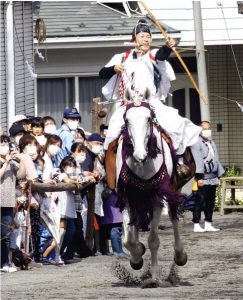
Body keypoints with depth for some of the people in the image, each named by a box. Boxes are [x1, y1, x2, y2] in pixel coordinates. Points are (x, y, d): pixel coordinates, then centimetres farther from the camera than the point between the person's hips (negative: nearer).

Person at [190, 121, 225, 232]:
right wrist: (199, 177, -21)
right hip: (203, 179, -8)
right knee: (200, 202, -9)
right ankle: (196, 225, -7)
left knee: (210, 202, 9)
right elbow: (197, 161, -15)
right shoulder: (196, 143, -7)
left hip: (212, 179, 8)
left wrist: (219, 175, 21)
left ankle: (208, 224, 15)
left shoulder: (211, 143, 20)